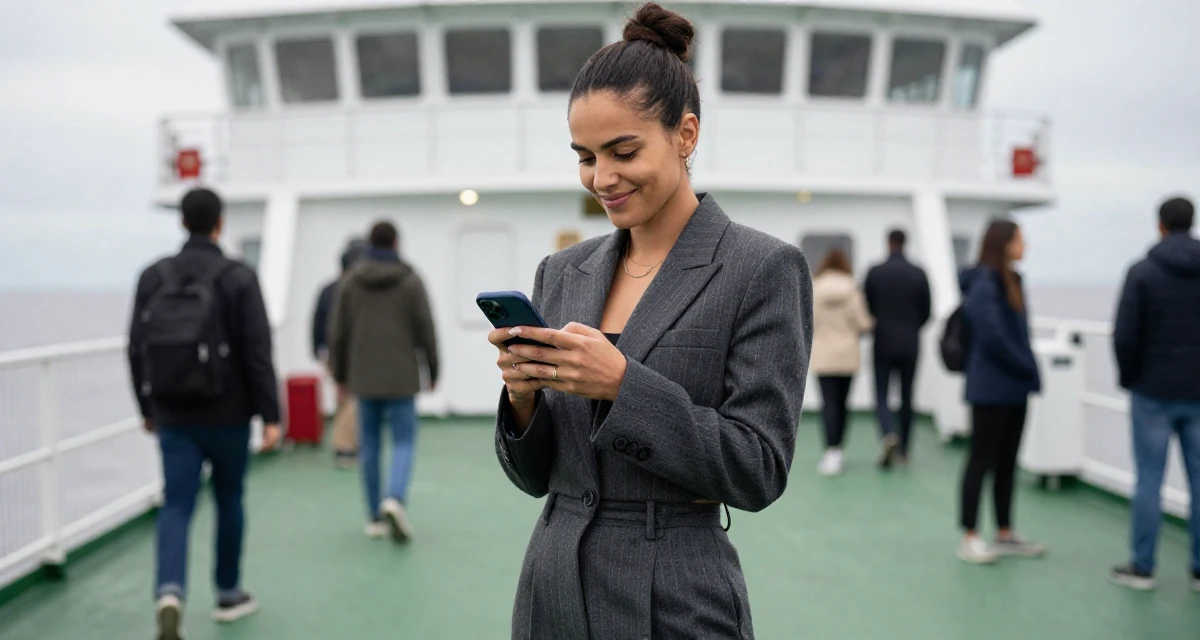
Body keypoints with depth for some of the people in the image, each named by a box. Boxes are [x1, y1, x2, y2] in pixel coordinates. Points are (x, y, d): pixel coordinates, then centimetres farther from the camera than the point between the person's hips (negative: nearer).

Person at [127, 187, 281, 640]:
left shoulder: (153, 276, 3)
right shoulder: (238, 277, -9)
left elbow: (137, 349, 6)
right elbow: (258, 352, -13)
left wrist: (148, 408, 17)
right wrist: (270, 415, -9)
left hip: (173, 415, 2)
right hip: (226, 413, -2)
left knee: (176, 506, 4)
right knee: (229, 500, 14)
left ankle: (170, 594, -18)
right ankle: (229, 595, 27)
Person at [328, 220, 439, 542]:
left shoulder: (350, 281, 5)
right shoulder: (410, 280, -3)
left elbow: (338, 332, 5)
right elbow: (425, 329, -4)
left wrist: (340, 376, 13)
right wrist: (433, 371, 5)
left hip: (364, 378, 3)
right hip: (401, 377, -3)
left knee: (369, 445, 10)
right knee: (403, 441, 3)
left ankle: (375, 518, 13)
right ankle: (396, 499, -21)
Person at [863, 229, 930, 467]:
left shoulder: (875, 272, -8)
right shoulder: (918, 274, -3)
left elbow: (867, 307, -4)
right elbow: (926, 312, 1)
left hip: (883, 343, -2)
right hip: (909, 345, 2)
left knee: (882, 397, 5)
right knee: (906, 398, 11)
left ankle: (889, 435, -20)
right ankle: (903, 451, 15)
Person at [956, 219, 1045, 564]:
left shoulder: (1011, 280, 14)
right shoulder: (984, 284, -13)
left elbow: (1017, 332, 17)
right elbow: (991, 337, -19)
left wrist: (1028, 372, 5)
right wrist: (1028, 368, -10)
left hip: (1014, 389, 9)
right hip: (990, 390, -9)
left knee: (1007, 462, 13)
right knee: (982, 460, -1)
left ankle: (1005, 535, 23)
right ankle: (970, 538, 7)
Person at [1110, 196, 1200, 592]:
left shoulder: (1143, 273, -8)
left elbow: (1125, 336, -10)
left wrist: (1128, 379, 5)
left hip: (1154, 392, -3)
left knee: (1149, 479, 3)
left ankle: (1142, 567, 9)